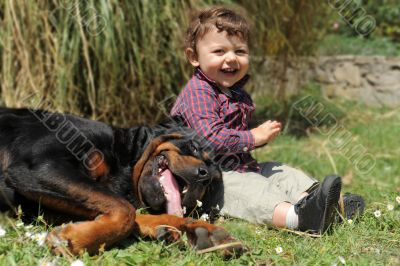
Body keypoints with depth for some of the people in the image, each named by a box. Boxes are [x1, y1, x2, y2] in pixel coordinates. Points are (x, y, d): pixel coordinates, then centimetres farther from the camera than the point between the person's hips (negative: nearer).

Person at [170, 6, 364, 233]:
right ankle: (297, 217, -58)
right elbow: (210, 138, -26)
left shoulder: (238, 95, 17)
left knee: (279, 172, -2)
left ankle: (332, 208, -24)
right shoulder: (198, 92, -14)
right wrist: (254, 137, -16)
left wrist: (263, 136, 9)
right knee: (247, 191, -31)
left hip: (242, 167, 10)